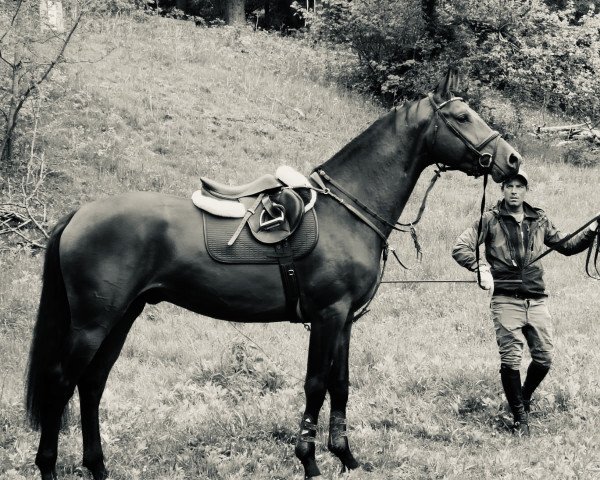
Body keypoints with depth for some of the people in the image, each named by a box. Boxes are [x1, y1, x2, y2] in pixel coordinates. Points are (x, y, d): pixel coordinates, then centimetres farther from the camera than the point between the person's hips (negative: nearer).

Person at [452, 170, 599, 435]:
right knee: (510, 360, -5)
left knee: (544, 358, 5)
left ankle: (524, 398, 33)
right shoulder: (490, 220, 0)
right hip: (506, 300, -4)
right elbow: (460, 248, -4)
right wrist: (480, 267, -20)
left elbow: (566, 246, 20)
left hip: (536, 300, 4)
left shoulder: (539, 220, 11)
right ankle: (520, 417, 8)